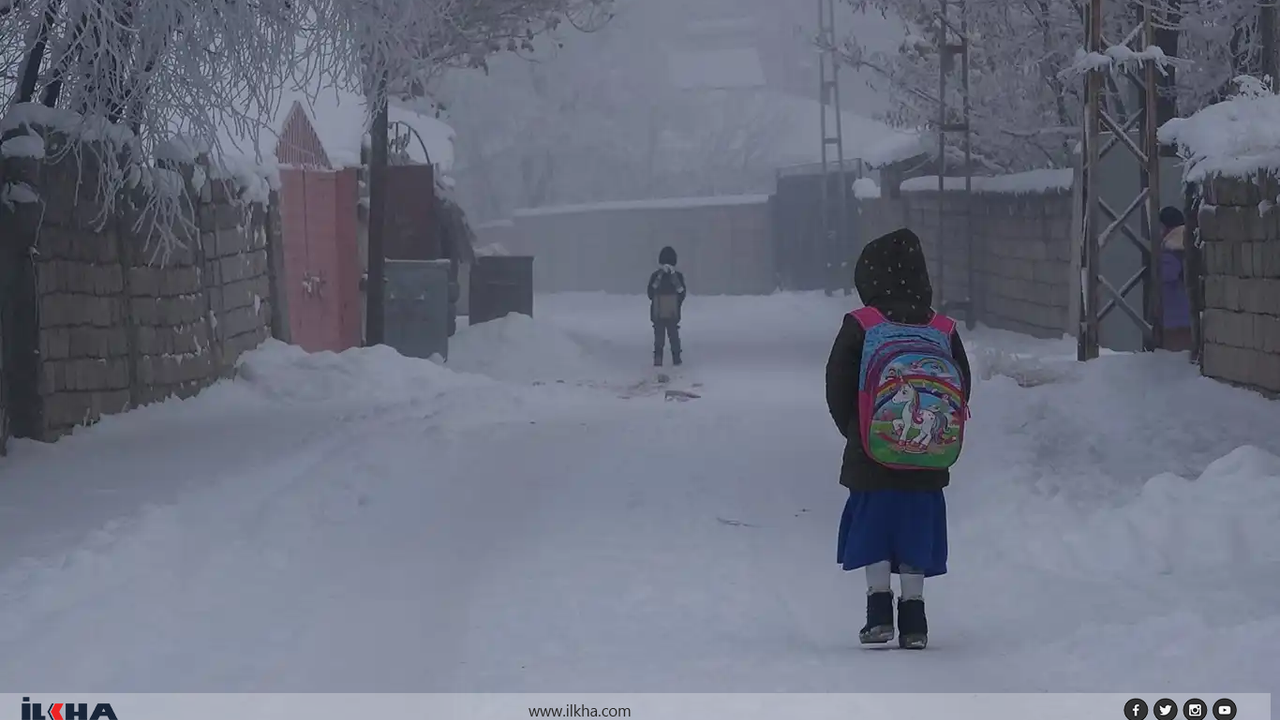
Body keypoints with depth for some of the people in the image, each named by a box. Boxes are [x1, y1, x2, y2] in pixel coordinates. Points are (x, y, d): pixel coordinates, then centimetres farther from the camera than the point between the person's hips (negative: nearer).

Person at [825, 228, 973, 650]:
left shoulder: (860, 326, -8)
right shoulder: (944, 331, 1)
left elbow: (838, 389, -2)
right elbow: (963, 389, 7)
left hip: (872, 457, -2)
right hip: (928, 465, 3)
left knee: (874, 534, 9)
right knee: (914, 539, 10)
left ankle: (879, 612, 1)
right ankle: (913, 622, 7)